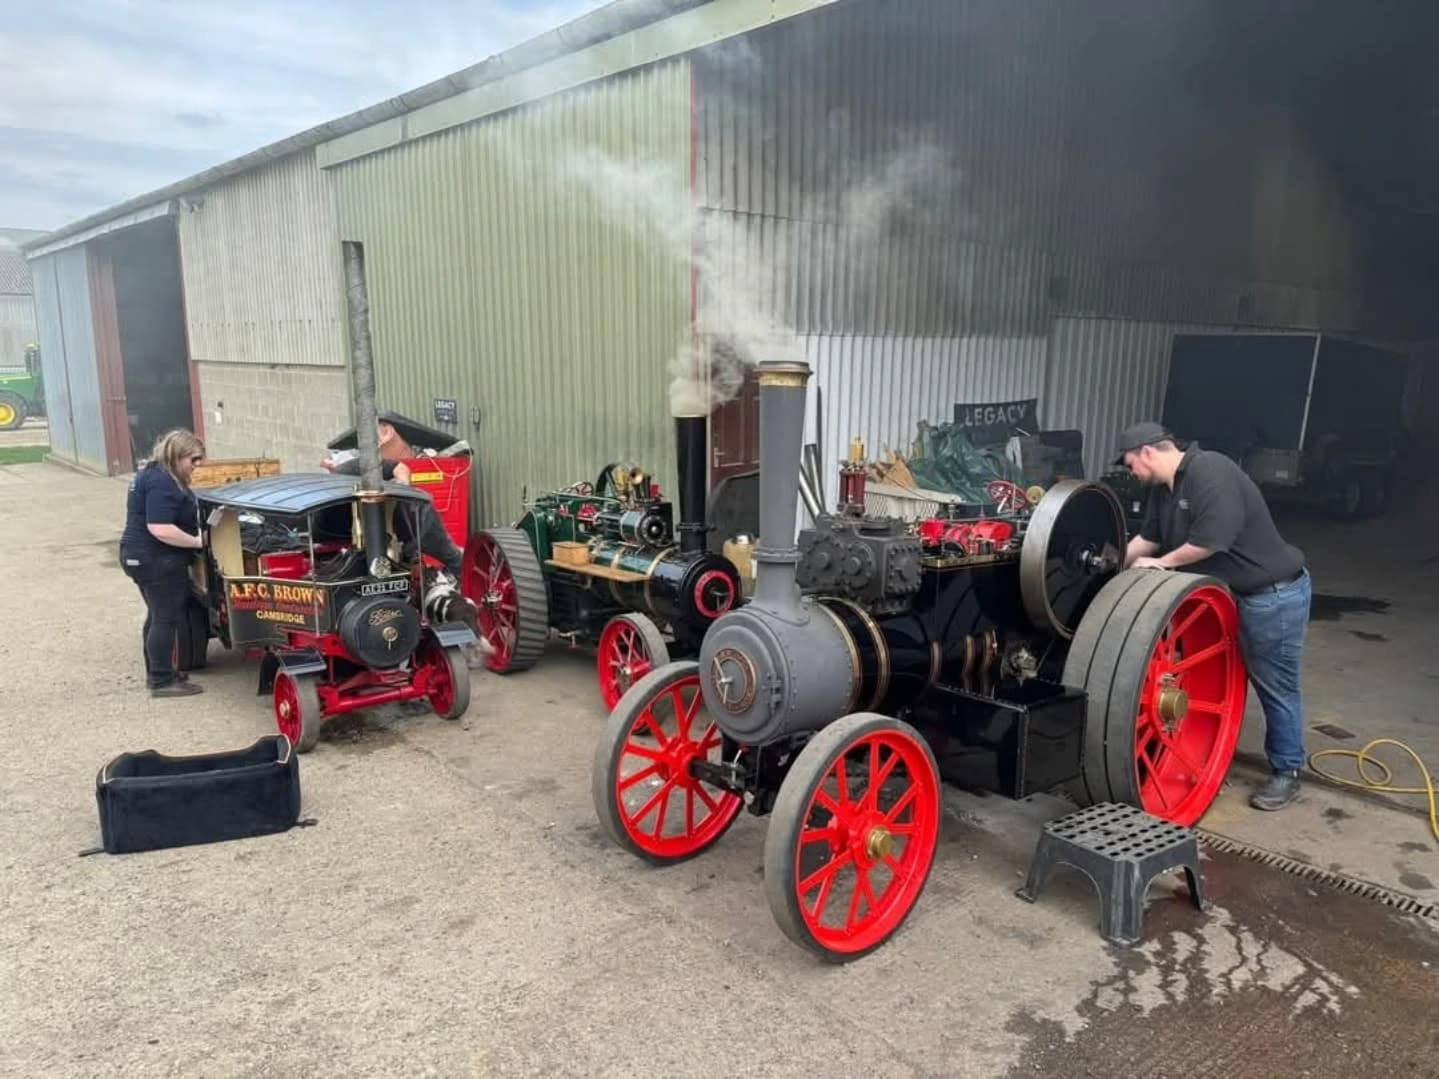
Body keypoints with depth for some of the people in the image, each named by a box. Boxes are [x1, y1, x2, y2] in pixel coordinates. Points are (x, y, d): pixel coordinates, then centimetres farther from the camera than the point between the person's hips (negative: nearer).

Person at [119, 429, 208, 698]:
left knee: (157, 615, 19)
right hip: (158, 561, -11)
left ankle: (155, 671, 28)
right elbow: (161, 529, -29)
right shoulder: (162, 483, -21)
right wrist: (198, 542, -22)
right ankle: (163, 681, 2)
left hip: (142, 556, 11)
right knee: (167, 619, -4)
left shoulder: (151, 474, 14)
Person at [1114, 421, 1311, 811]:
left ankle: (1287, 773, 17)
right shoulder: (1163, 488, 5)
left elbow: (1211, 540, -30)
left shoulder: (1211, 471, -25)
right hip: (1227, 592, 10)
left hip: (1274, 594, -9)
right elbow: (1149, 537, 14)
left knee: (1275, 686, 3)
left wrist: (1162, 563, -17)